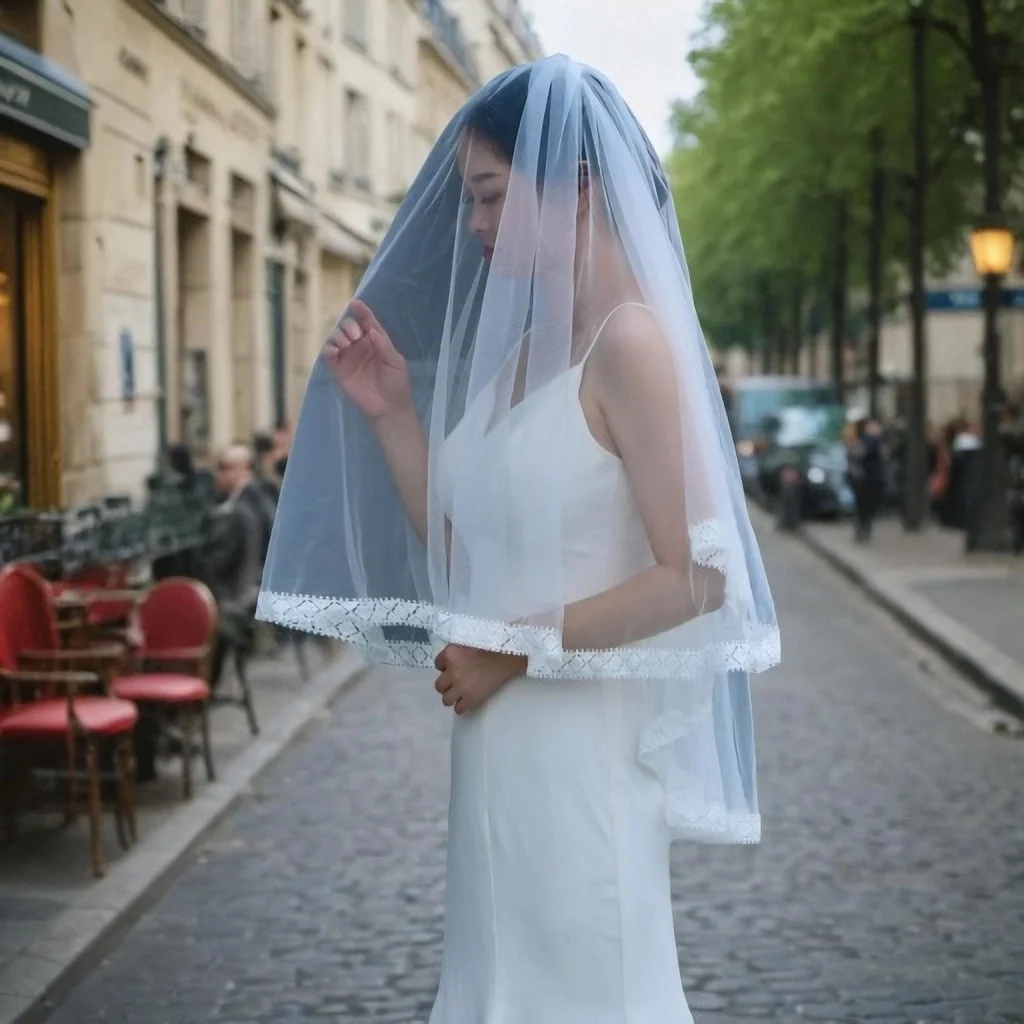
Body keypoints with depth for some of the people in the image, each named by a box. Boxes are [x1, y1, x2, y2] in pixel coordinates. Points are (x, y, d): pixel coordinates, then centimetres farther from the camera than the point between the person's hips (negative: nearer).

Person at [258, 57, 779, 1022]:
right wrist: (391, 411, 1)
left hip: (581, 746, -8)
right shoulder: (521, 349, 10)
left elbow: (698, 577, -20)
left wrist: (516, 651, -15)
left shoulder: (631, 342, -15)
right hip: (498, 746, 8)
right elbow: (459, 549, 10)